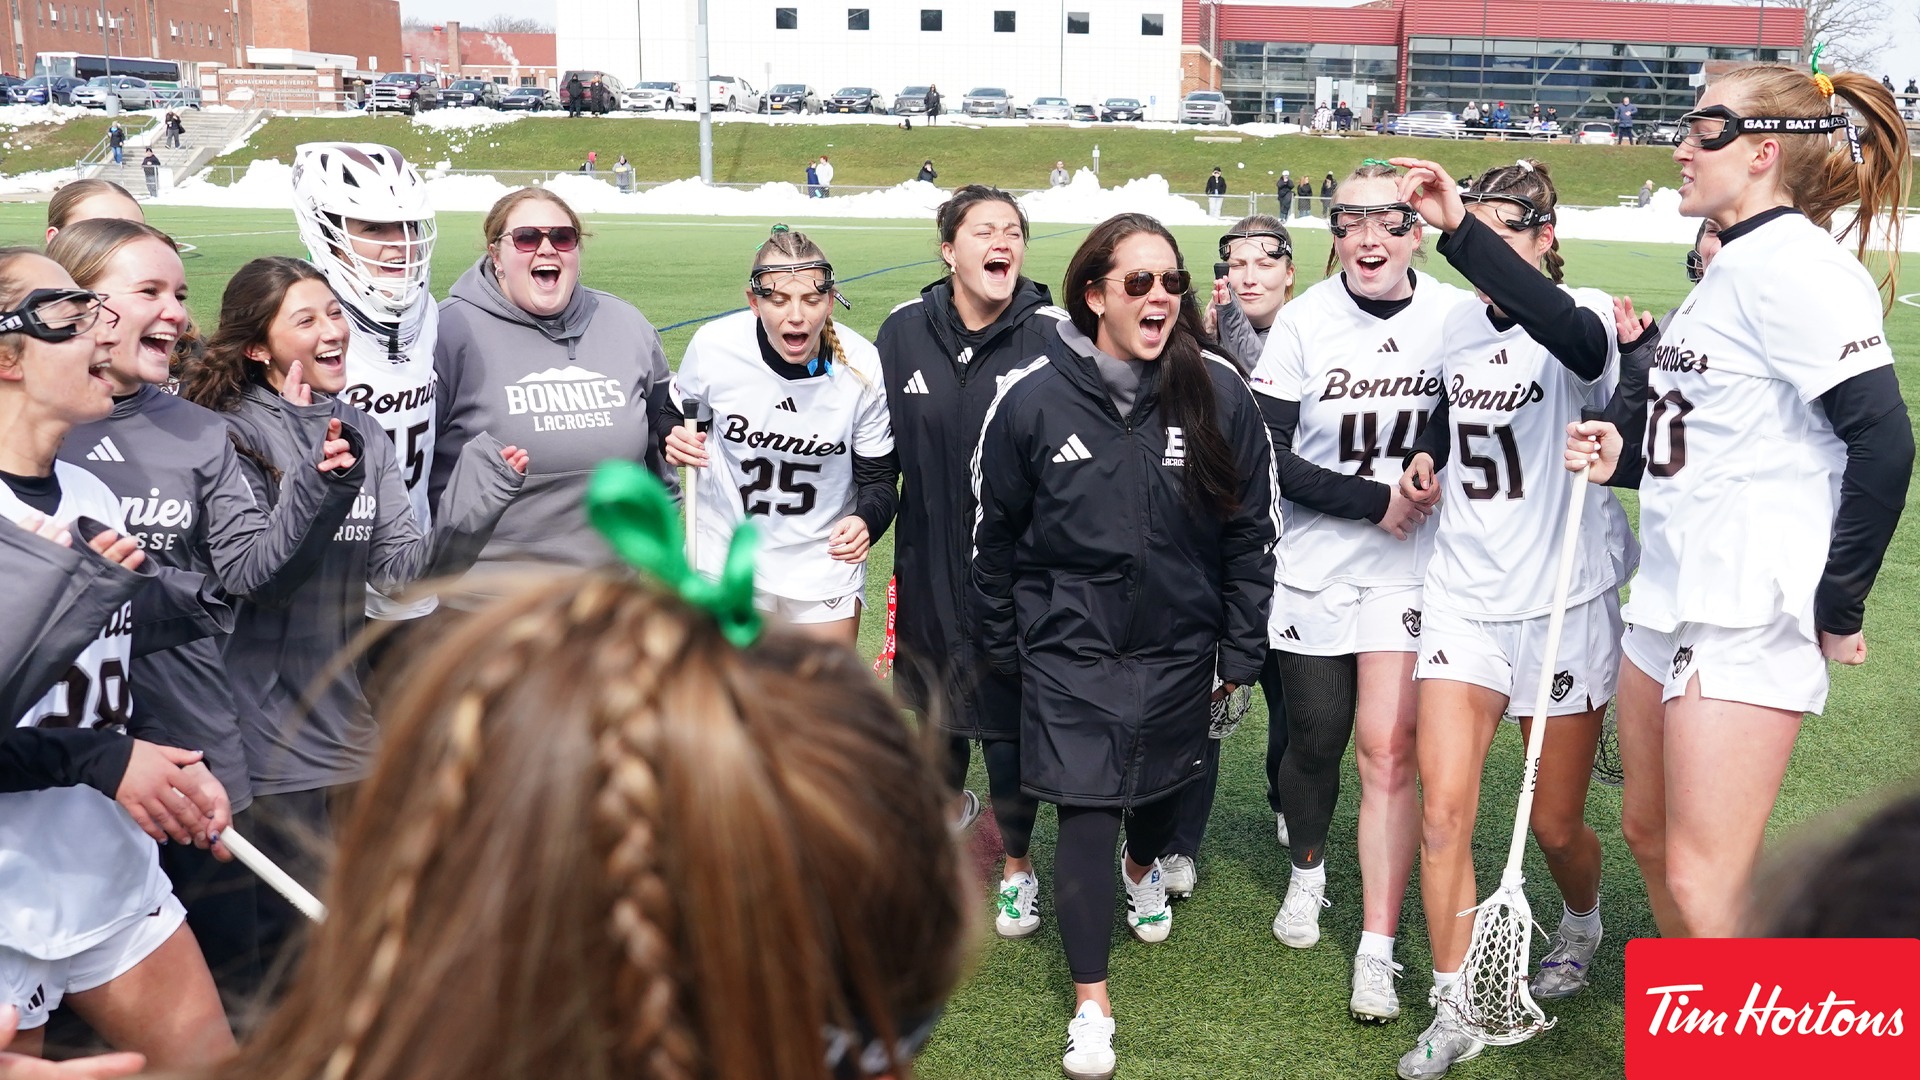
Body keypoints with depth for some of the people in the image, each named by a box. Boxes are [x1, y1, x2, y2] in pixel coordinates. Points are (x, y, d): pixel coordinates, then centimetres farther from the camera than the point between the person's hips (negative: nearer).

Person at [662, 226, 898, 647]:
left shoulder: (862, 367, -18)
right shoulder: (714, 345, -18)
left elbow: (879, 475, -8)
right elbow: (676, 413, 4)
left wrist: (866, 519, -29)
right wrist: (674, 439, -19)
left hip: (825, 561, 0)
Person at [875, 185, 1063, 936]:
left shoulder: (1053, 336, -12)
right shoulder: (904, 331, -2)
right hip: (929, 563, 4)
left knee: (1010, 724, 7)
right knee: (933, 705, 23)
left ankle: (1017, 864, 31)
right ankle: (951, 804, 54)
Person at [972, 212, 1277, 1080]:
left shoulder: (1219, 392, -10)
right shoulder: (1031, 398, -11)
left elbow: (1251, 529, -2)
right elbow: (996, 530, 1)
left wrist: (1239, 651, 1)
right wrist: (1004, 645, 7)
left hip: (1178, 645, 2)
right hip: (1070, 650, -2)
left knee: (1163, 781, 21)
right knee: (1085, 814, -2)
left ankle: (1144, 870, 58)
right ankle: (1091, 1004, 12)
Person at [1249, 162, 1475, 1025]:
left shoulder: (1455, 314, -4)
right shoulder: (1304, 320, -7)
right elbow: (1272, 463, -9)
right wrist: (1375, 499, -14)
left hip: (1407, 572, 0)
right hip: (1311, 567, 0)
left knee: (1388, 749, -5)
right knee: (1316, 737, 10)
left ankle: (1377, 950, 5)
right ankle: (1307, 869, 41)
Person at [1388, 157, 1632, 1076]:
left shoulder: (1584, 321, -14)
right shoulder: (1460, 324, 4)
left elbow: (1562, 327, -42)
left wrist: (1460, 228, -51)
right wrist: (1427, 453, 4)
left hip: (1564, 605, -4)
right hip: (1465, 596, 4)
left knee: (1555, 827, 10)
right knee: (1443, 807, -6)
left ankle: (1581, 927, 45)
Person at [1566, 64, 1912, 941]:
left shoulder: (1794, 265, -14)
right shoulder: (1731, 268, 15)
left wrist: (1836, 608, -17)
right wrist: (1624, 462, 7)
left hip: (1747, 622, -10)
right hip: (1669, 604, 10)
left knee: (1703, 887, -7)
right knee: (1648, 835, 19)